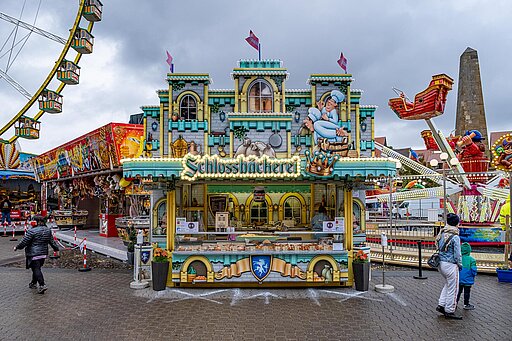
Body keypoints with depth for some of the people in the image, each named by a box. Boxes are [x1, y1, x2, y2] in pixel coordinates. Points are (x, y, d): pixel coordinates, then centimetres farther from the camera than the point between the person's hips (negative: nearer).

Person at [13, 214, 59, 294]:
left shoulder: (32, 231, -17)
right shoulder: (48, 230, 4)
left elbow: (24, 242, -12)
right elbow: (51, 241, 12)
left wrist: (17, 247, 5)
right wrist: (56, 248, 25)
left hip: (34, 254, -7)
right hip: (43, 253, 7)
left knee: (36, 269, -4)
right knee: (37, 268, 20)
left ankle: (42, 285, -12)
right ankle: (33, 283, 34)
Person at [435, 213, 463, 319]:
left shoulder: (441, 234, 4)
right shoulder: (455, 237, -18)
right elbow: (457, 254, -14)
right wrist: (460, 264, 0)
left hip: (441, 263, 8)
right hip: (450, 265, -8)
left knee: (447, 285, 24)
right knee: (453, 288, 6)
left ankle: (441, 305, 23)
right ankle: (449, 311, 14)